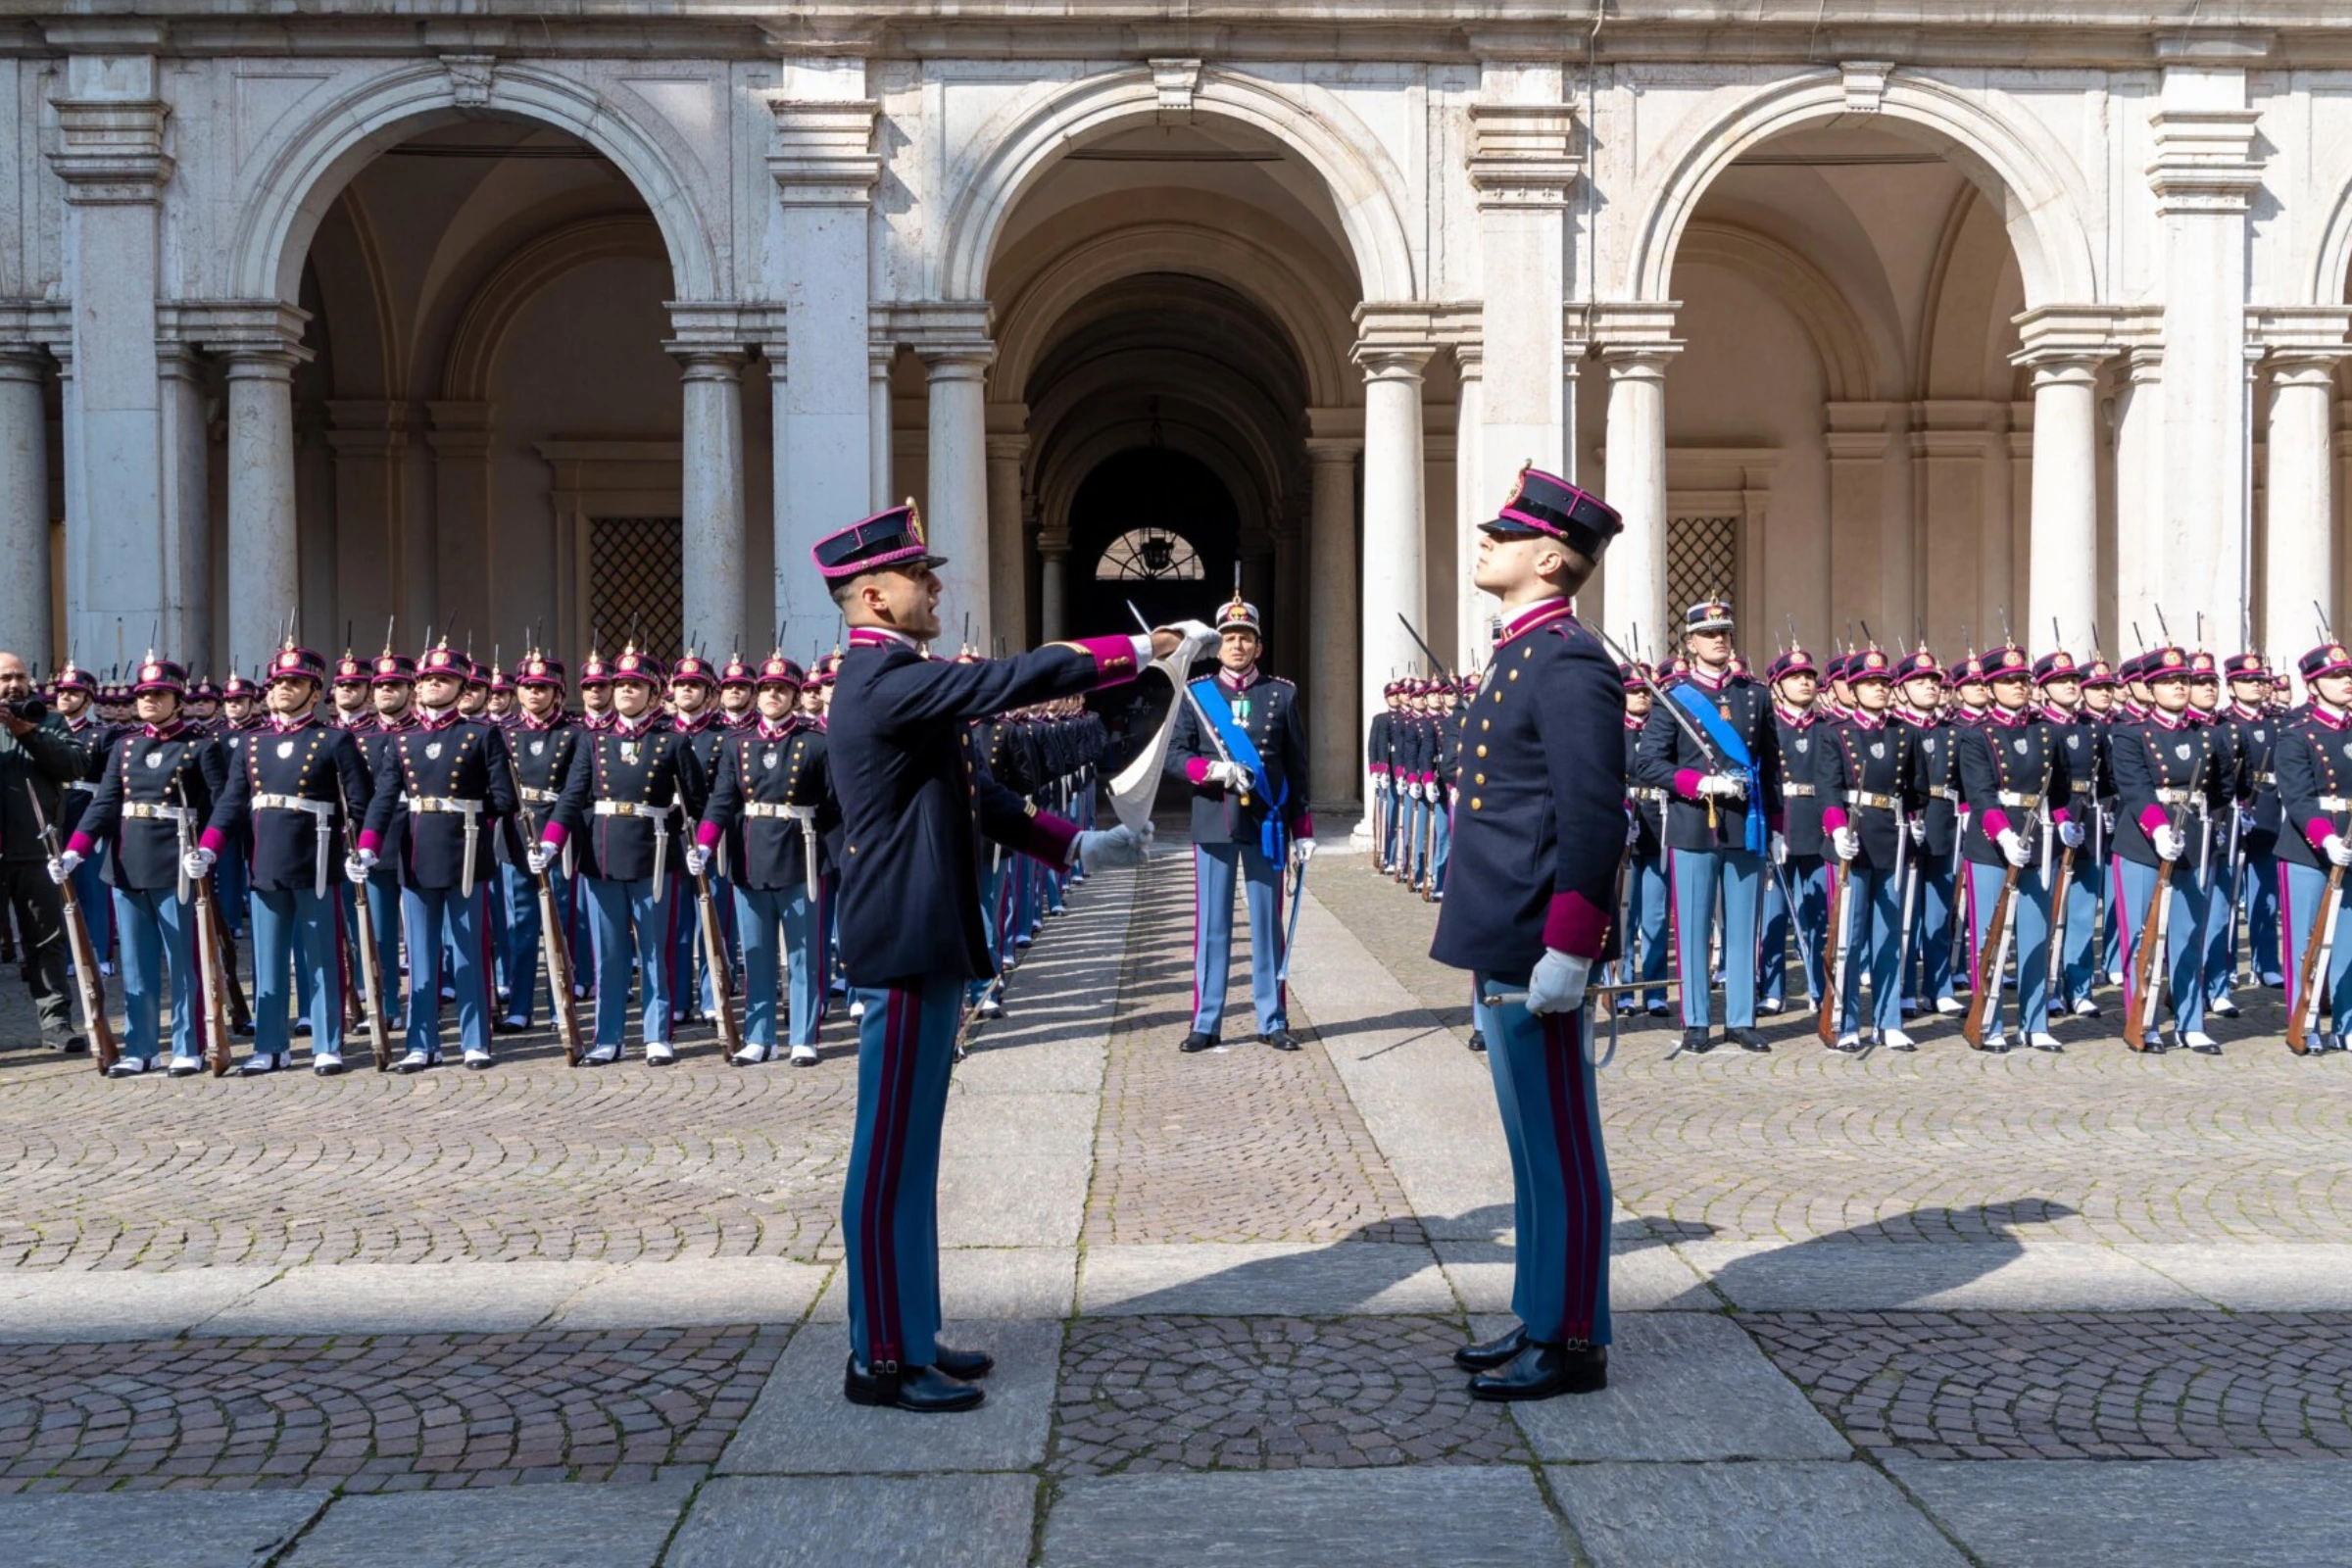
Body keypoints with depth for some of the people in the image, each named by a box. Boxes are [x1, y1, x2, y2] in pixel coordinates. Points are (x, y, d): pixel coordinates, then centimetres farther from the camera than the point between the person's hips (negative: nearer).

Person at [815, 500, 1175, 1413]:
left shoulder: (887, 682, 16)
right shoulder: (887, 681, -17)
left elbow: (970, 796, 19)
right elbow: (1012, 682, -26)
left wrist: (1078, 845, 13)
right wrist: (1139, 651, -19)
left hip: (922, 943, 11)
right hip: (907, 948, -11)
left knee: (908, 1151, 15)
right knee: (891, 1154, -2)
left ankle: (909, 1335, 25)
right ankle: (882, 1360, 7)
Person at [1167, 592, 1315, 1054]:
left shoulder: (1283, 695, 5)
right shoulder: (1195, 695, 4)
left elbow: (1297, 767, 6)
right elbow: (1174, 755, -1)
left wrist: (1303, 830, 3)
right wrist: (1213, 769, -20)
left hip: (1266, 824, 0)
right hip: (1213, 823, 0)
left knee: (1267, 924, 6)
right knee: (1211, 925, 4)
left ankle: (1273, 1021, 14)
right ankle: (1206, 1023, 10)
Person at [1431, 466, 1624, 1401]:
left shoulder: (1568, 664, -15)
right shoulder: (1522, 658, 16)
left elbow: (1593, 817, -20)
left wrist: (1566, 952, -22)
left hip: (1534, 959, -10)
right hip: (1501, 953, 10)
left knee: (1559, 1150, 0)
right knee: (1534, 1148, 16)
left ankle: (1570, 1344, 10)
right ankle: (1538, 1322, 26)